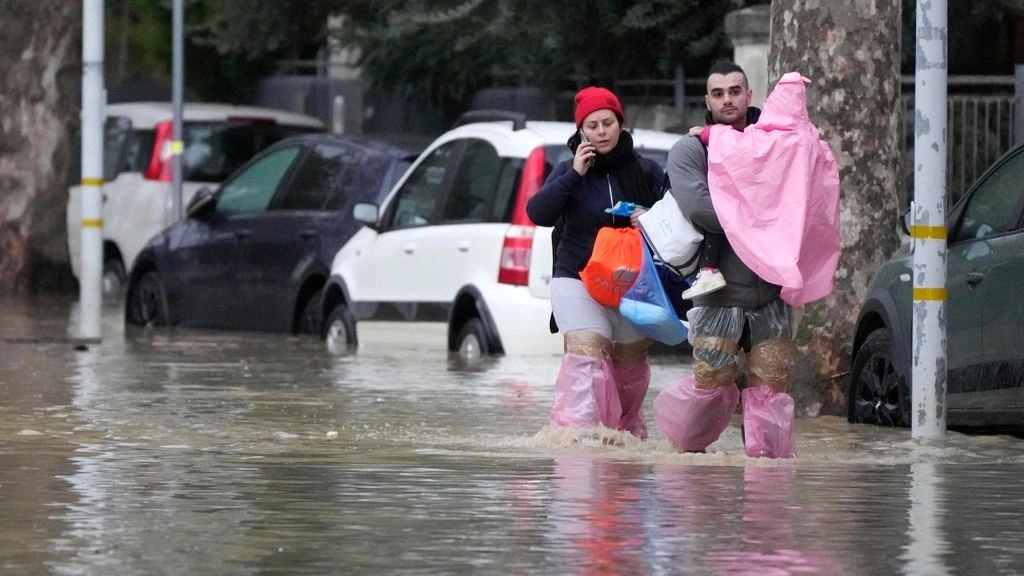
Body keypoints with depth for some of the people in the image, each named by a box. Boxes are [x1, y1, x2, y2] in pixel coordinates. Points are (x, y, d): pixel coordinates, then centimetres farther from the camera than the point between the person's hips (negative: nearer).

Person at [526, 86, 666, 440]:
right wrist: (574, 175, -16)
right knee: (586, 352, -20)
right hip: (577, 280, -2)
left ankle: (628, 434, 25)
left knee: (630, 364, 8)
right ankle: (575, 429, -30)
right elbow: (538, 213, -9)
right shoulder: (569, 172, 4)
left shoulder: (647, 172, 6)